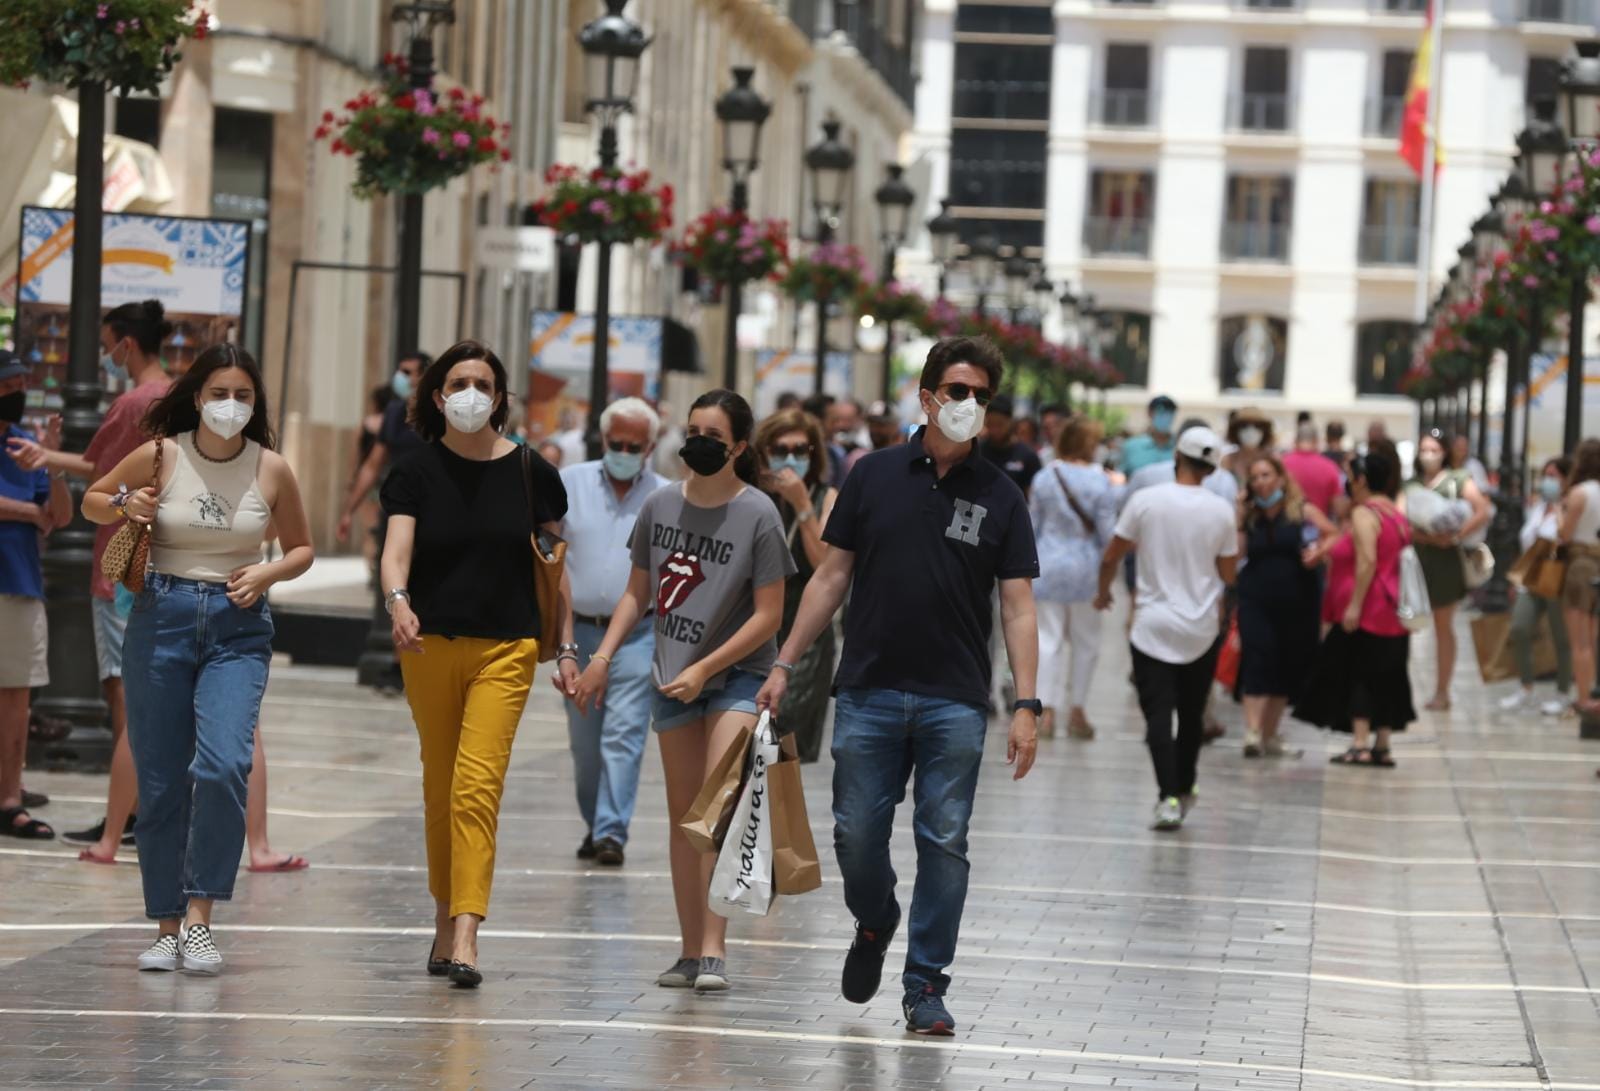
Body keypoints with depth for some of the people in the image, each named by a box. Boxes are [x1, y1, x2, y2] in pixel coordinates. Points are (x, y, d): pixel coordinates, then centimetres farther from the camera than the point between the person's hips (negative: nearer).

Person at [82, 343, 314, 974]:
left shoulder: (271, 469, 0)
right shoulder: (160, 456, -1)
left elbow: (301, 548, 14)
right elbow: (92, 500, 14)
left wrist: (268, 572, -6)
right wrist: (123, 507, -8)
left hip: (237, 627, -1)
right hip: (161, 617, 1)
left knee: (223, 766, -21)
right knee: (160, 779, 2)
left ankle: (199, 918, -12)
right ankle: (168, 927, 14)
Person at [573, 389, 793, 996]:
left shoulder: (757, 514, -11)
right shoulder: (661, 507, 4)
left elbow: (768, 615, -10)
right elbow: (638, 592, 15)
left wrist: (704, 670, -14)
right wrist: (602, 656, 4)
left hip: (738, 673, -5)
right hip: (674, 677, 5)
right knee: (683, 816, 8)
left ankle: (713, 951, -21)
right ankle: (690, 952, 16)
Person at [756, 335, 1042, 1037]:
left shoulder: (1000, 497, 2)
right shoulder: (875, 476, 3)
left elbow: (1018, 606, 0)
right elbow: (832, 576, 8)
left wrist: (1026, 704, -9)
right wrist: (784, 664, 4)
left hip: (955, 703, -1)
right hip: (869, 691, 1)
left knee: (944, 844, 0)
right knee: (856, 834, 1)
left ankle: (926, 986, 8)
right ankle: (874, 926, 31)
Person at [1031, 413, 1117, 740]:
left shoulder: (1045, 477, -1)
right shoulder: (1100, 482, -9)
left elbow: (1032, 526, 5)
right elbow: (1107, 532, -7)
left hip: (1048, 565, 2)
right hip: (1084, 567, -2)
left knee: (1048, 639, 4)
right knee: (1085, 641, 11)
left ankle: (1047, 711, -1)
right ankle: (1076, 713, 14)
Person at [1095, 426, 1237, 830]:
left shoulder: (1146, 501, -8)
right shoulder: (1220, 511, -4)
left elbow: (1111, 557, -1)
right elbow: (1228, 574, 4)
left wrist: (1103, 592, 17)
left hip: (1154, 627, -2)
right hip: (1202, 630, 2)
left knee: (1158, 715, -4)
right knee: (1192, 716, 18)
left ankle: (1169, 796, -17)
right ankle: (1184, 790, 28)